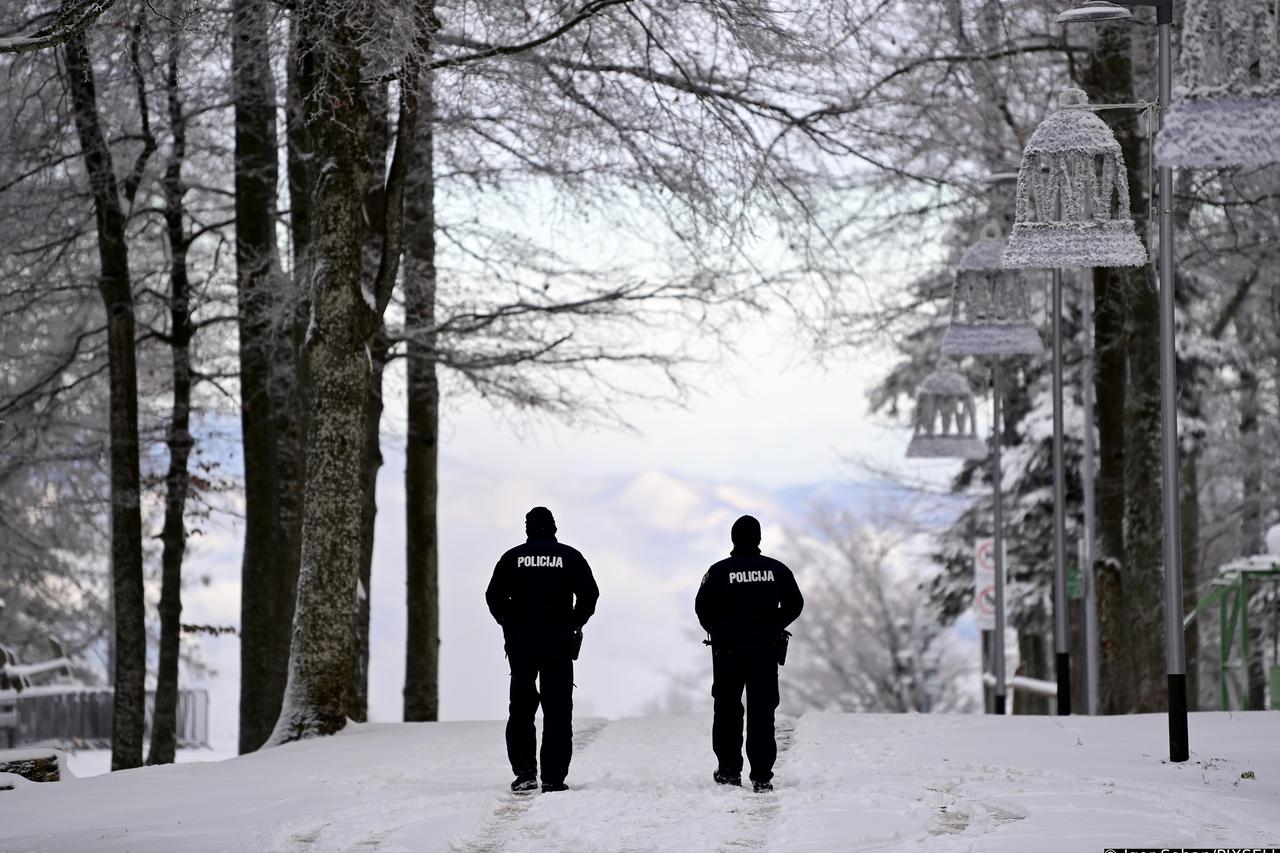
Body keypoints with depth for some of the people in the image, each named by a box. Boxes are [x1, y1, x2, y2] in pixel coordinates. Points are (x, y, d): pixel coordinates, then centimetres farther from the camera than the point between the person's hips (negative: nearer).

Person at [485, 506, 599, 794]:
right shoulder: (570, 556, 3)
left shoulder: (512, 557, 4)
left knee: (521, 707, 11)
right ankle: (553, 777, -5)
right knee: (557, 710, 1)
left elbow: (494, 595, -2)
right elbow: (590, 593, -2)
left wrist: (509, 623, 10)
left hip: (520, 641, 1)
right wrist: (574, 624, 9)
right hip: (560, 641, -1)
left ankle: (524, 771, 0)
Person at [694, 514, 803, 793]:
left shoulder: (719, 571, -5)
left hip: (728, 648, -1)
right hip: (766, 648, 1)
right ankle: (762, 777, -2)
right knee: (762, 713, 3)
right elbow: (794, 603, 7)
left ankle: (729, 770, 13)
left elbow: (703, 607, -6)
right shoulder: (775, 569, 1)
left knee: (727, 710, 14)